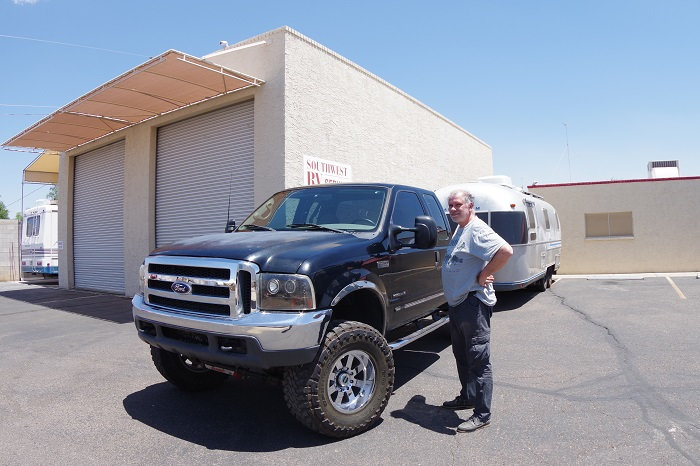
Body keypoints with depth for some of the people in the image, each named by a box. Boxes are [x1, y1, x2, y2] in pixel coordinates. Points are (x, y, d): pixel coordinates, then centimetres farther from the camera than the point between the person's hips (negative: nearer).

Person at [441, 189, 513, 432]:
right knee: (462, 355, 21)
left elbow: (505, 251, -30)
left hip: (473, 303, -10)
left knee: (478, 359, -3)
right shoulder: (460, 230, 15)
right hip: (457, 303, 11)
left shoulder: (477, 230, -16)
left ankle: (482, 414, 6)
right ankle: (467, 397, 37)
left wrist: (484, 276, -22)